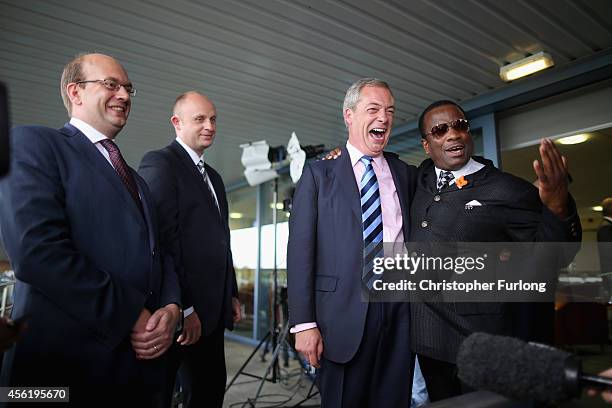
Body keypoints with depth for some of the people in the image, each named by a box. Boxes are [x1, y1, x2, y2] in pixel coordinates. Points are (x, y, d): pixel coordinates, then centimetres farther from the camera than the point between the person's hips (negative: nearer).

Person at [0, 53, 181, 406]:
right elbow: (37, 251, -18)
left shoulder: (135, 178, 18)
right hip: (69, 362, -6)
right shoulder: (33, 143, -3)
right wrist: (132, 316, -16)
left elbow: (159, 256, 13)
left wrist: (171, 308, -7)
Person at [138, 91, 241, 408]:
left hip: (211, 310, 8)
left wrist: (231, 295, 16)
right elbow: (161, 239, -18)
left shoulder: (214, 177, 18)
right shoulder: (159, 162, -9)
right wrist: (182, 308, -19)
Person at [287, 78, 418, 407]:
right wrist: (304, 324, -9)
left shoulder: (406, 173, 11)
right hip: (345, 311, -3)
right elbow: (300, 249, -5)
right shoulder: (319, 174, 1)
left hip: (400, 309, 3)